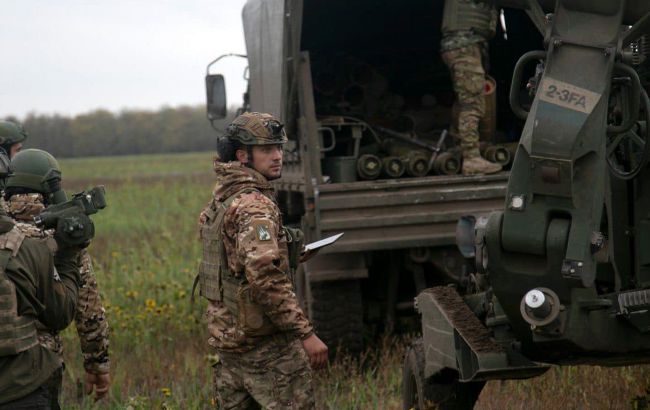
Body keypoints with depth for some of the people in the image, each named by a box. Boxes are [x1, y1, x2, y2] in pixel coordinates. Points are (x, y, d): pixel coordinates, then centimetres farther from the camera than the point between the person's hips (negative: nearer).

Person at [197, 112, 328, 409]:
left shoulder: (219, 200, 13)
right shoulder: (254, 206, -18)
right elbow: (266, 280, -26)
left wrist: (285, 254, 17)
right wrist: (306, 333, -24)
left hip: (226, 335, 10)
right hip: (266, 344, -10)